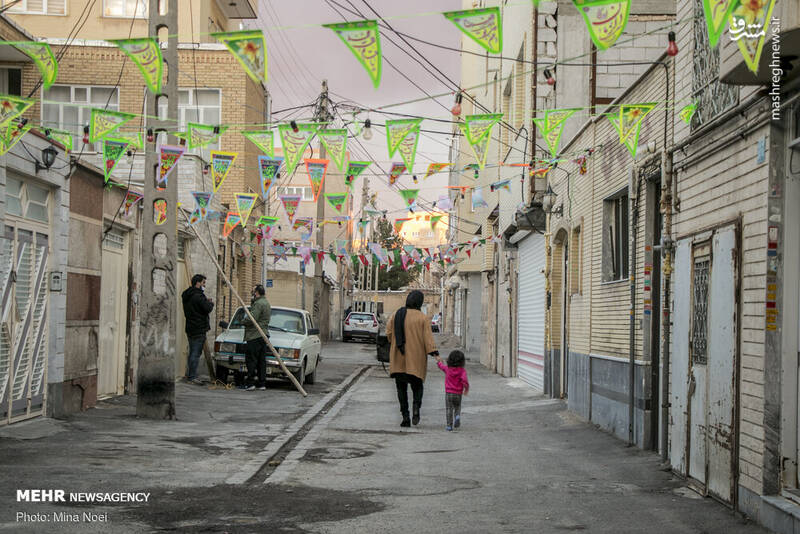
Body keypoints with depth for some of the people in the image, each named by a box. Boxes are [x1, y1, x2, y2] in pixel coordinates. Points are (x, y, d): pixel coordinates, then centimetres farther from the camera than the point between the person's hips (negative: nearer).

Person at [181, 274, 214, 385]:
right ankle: (192, 377, -6)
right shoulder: (198, 296, -17)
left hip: (190, 329, 9)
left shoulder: (186, 296, 14)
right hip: (199, 329, -9)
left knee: (192, 352, 16)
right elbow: (207, 309, -20)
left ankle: (188, 375, 20)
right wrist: (210, 303, 1)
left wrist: (206, 301, 10)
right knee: (196, 353, -6)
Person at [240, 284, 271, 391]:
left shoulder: (258, 303, -14)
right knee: (261, 360, 9)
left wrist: (243, 321, -2)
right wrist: (252, 302, 17)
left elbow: (251, 319, -22)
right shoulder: (266, 303, 20)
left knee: (251, 359, -9)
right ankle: (262, 383, 9)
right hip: (263, 334, 10)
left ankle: (250, 383, -12)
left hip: (255, 336, -10)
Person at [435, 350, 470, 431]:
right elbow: (464, 380, -21)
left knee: (449, 409, 5)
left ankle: (449, 425, -1)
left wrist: (439, 361, 44)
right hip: (458, 394, -1)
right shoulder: (462, 370, -8)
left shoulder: (447, 368, 0)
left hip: (448, 393, 1)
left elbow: (441, 366, 22)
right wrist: (467, 388, -3)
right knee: (457, 408, 18)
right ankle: (457, 416, -11)